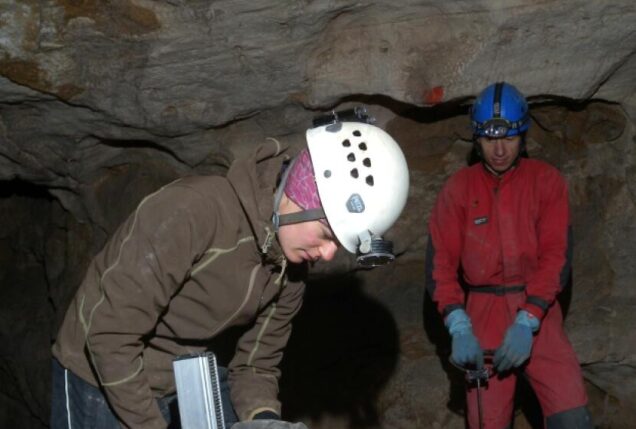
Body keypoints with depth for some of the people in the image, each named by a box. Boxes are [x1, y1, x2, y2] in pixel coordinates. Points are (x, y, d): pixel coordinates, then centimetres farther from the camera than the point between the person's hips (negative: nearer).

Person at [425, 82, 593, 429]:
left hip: (537, 312, 0)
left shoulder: (546, 181, 1)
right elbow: (441, 261, -3)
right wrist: (459, 328, -17)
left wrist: (526, 322, -17)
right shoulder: (458, 188, 1)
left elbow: (556, 255, -6)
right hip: (483, 314, 1)